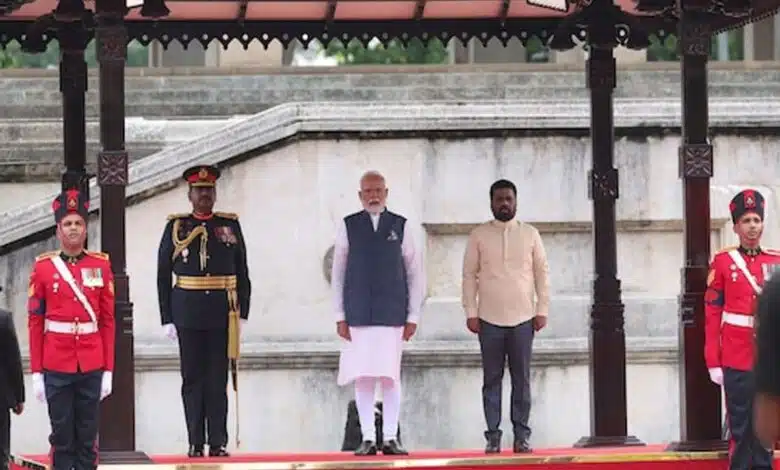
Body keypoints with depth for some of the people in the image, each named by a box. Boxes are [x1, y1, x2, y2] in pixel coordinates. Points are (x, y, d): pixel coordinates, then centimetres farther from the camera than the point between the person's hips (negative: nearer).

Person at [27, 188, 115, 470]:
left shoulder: (101, 266, 4)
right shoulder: (43, 268, 0)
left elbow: (108, 321, 6)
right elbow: (35, 323, 1)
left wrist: (108, 370, 2)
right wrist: (36, 373, -3)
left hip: (92, 368, 1)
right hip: (57, 369, -1)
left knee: (88, 439, 6)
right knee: (62, 438, 3)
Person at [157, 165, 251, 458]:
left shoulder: (231, 226, 9)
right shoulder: (176, 227, 5)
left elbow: (242, 274, 10)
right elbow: (163, 276, 5)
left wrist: (242, 313, 3)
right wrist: (166, 319, 0)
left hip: (222, 315, 1)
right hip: (188, 316, -1)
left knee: (218, 380, 1)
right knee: (192, 379, 2)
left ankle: (218, 442, 4)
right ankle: (196, 443, 5)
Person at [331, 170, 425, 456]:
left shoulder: (400, 226, 6)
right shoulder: (348, 226, 7)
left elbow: (415, 272, 7)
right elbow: (337, 273, 7)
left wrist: (413, 316, 2)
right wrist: (340, 316, 1)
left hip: (392, 314, 0)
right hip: (359, 315, 0)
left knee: (390, 376, -3)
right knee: (363, 377, -1)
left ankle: (390, 438, 1)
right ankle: (368, 439, 2)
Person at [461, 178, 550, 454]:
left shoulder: (530, 234, 7)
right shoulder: (479, 236, 5)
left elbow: (541, 273, 8)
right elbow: (469, 275, 4)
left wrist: (542, 310, 0)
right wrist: (470, 313, -2)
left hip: (522, 318, 0)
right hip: (489, 319, 0)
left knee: (522, 379, 0)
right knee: (492, 379, 0)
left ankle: (521, 435, 3)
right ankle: (493, 436, 2)